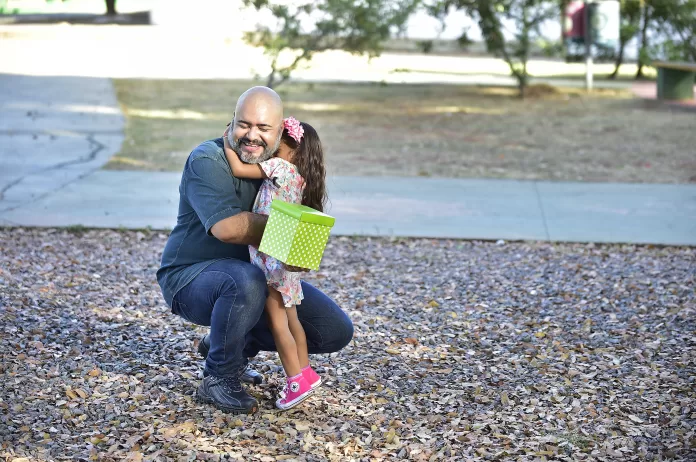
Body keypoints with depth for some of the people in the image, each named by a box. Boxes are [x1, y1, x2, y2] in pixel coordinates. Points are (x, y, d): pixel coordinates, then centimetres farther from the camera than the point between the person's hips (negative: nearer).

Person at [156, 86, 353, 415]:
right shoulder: (207, 160, -19)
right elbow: (227, 228, -33)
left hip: (260, 277, 7)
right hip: (191, 277, -7)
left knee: (336, 332, 2)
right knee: (246, 280, -42)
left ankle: (231, 345, 17)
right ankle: (219, 379, -17)